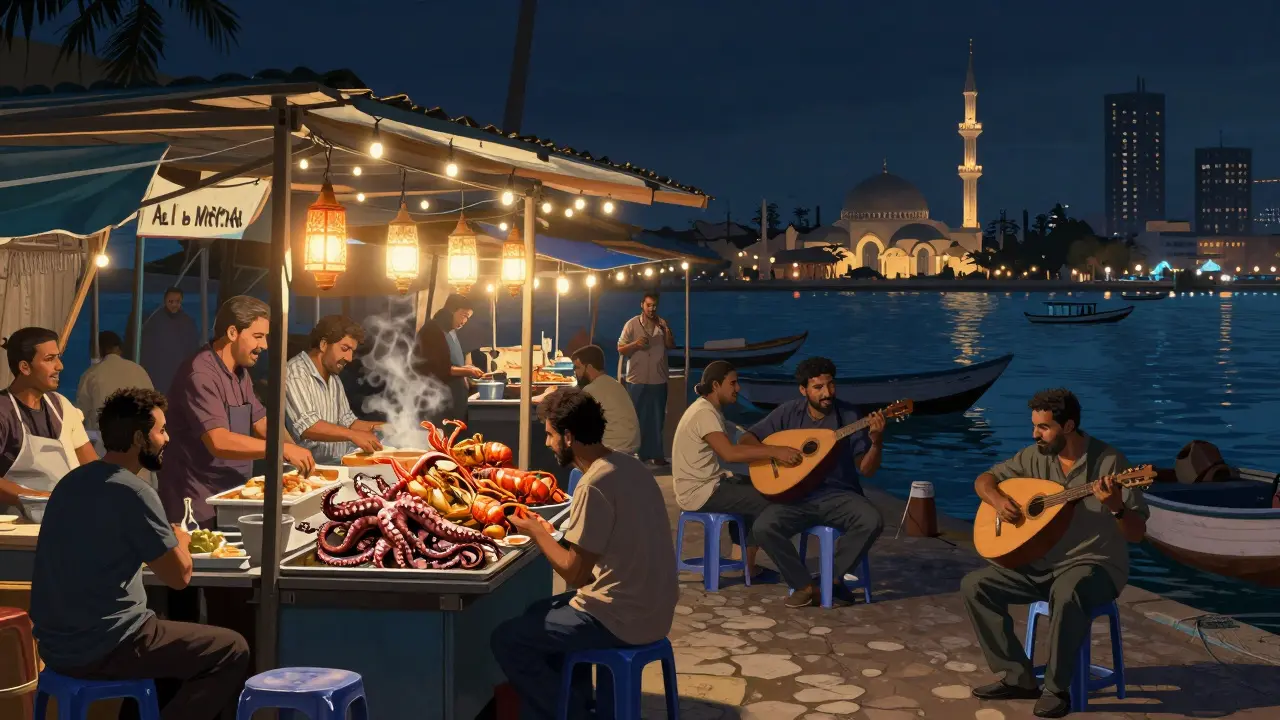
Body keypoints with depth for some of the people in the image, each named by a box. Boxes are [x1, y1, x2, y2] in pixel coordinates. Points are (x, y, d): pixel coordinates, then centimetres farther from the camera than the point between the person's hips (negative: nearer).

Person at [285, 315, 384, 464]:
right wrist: (353, 435, -35)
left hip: (341, 462, 9)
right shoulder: (296, 372, -13)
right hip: (314, 465, -9)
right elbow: (308, 426, -26)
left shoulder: (333, 378, 16)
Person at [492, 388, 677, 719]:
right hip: (651, 608, 9)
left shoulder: (594, 485, -23)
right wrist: (550, 530, 6)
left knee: (505, 639, 2)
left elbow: (575, 574, -19)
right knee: (541, 614, 26)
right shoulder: (628, 465, 5)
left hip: (622, 620, -9)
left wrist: (536, 532, -5)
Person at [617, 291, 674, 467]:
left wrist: (667, 332, -14)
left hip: (658, 380, 3)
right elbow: (621, 349, -6)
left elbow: (670, 346, 1)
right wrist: (635, 344, -22)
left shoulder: (663, 324, 4)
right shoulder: (631, 324, -5)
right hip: (637, 380, -3)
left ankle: (656, 454, 15)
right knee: (636, 418, 7)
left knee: (657, 419, 8)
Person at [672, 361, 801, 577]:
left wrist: (769, 453, -4)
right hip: (699, 492, -11)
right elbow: (729, 453, -33)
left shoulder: (710, 409, 12)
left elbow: (730, 450, 8)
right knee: (768, 501, -12)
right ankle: (747, 562, 3)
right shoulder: (704, 413, -21)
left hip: (707, 482, 11)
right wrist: (774, 451, -32)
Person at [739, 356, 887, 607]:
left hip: (839, 494, 0)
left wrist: (876, 442, -24)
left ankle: (834, 577, -7)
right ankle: (805, 586, -11)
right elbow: (746, 440, 3)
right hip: (797, 495, 0)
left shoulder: (848, 416, -3)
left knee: (873, 521, -29)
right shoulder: (788, 412, 0)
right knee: (763, 528, -27)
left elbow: (866, 470, -5)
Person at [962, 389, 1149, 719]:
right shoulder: (1034, 457, 0)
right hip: (1041, 562, 6)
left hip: (1096, 564, -6)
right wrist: (998, 500, -11)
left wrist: (1116, 507, -34)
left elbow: (1137, 534, -13)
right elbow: (984, 480, 11)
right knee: (974, 585, -10)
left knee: (1067, 593, -40)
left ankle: (1057, 688, -19)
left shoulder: (1109, 462, -14)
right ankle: (1019, 677, -3)